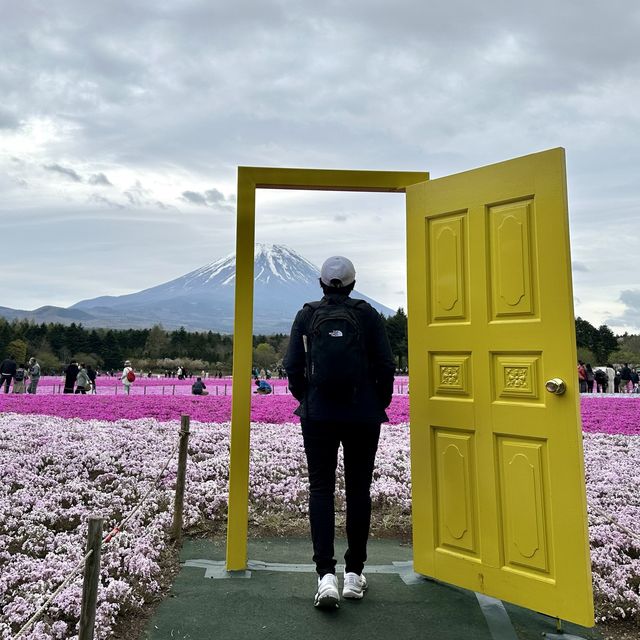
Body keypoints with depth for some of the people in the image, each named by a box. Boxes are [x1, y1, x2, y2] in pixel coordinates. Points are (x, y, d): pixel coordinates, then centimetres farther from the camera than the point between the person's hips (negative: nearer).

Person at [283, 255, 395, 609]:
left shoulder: (306, 316, 0)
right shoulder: (368, 315, -1)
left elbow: (293, 367, -1)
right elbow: (385, 365, -3)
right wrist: (380, 404, 11)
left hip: (318, 415, 0)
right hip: (363, 416, 1)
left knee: (321, 488, 8)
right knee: (358, 489, 12)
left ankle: (326, 574, 0)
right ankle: (354, 573, 22)